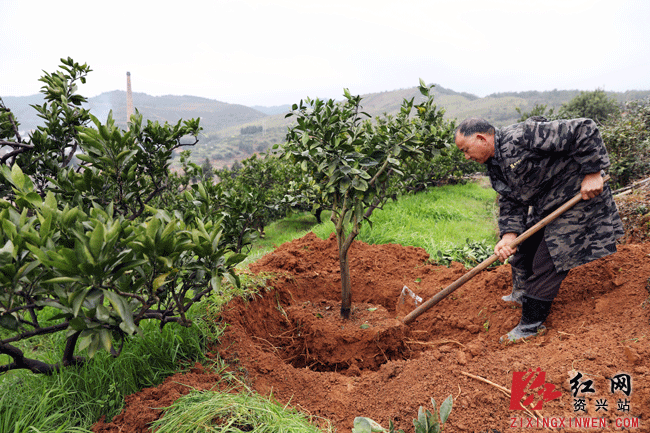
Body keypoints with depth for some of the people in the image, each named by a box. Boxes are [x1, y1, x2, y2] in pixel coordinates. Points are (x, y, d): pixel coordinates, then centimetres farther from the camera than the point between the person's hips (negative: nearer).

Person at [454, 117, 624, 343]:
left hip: (579, 197, -9)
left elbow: (584, 129, -27)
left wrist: (593, 173, -25)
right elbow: (511, 203, 2)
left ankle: (531, 326, 6)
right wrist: (509, 235, -14)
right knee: (523, 249, 19)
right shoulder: (495, 166, 2)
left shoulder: (522, 136, -28)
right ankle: (521, 295, 46)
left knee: (546, 263, -7)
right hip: (544, 206, 9)